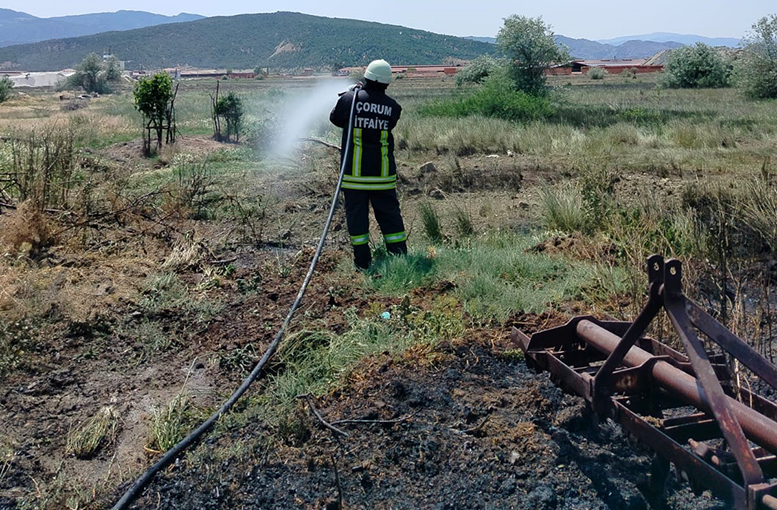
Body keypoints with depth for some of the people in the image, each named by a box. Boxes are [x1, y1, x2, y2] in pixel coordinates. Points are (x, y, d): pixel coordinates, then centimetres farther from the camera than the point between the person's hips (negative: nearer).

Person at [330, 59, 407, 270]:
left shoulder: (350, 99, -6)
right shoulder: (393, 107, -2)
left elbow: (335, 118, 10)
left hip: (354, 171, -1)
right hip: (383, 172, 1)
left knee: (356, 213, 7)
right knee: (389, 214, 10)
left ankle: (362, 260, 10)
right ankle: (400, 257, 14)